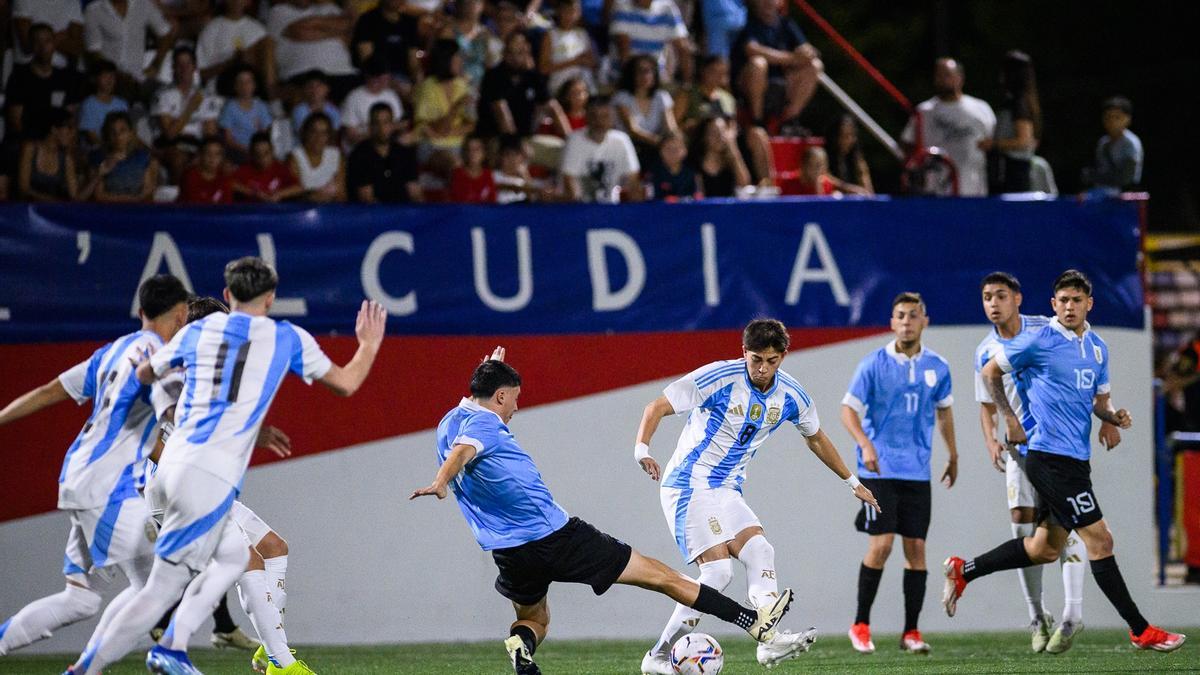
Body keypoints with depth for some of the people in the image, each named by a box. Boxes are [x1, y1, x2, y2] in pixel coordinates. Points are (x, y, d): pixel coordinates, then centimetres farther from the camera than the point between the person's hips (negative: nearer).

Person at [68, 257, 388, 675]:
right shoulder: (288, 340, 4)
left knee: (233, 555, 22)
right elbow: (346, 384, 15)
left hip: (172, 468, 6)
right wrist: (369, 345, 33)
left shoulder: (197, 332, 13)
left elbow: (144, 374, 28)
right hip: (210, 479, -6)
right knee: (163, 589, -1)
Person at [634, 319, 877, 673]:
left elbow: (816, 438, 22)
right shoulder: (718, 378, -16)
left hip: (727, 491, 7)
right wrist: (642, 449, -30)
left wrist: (852, 481, 28)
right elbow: (657, 407, -13)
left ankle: (769, 641, -24)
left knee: (759, 551, -16)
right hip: (688, 484, -7)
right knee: (718, 569, -19)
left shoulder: (791, 396, 2)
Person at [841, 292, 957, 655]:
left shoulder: (937, 367, 6)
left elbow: (944, 410, 21)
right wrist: (865, 445, -23)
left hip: (917, 471, 4)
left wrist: (953, 456, 26)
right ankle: (860, 624, 3)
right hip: (879, 469, -3)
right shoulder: (873, 364, -6)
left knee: (916, 548, 0)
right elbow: (848, 409, -6)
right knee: (881, 543, -12)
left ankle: (911, 631, 7)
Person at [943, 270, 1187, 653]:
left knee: (1045, 549, 14)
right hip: (1051, 458, -8)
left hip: (1076, 459, 8)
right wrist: (1010, 420, -1)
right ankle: (1141, 631, -4)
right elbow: (991, 372, 3)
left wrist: (1114, 416, 0)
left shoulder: (1097, 348, 12)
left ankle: (964, 571, 26)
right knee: (1099, 539, -8)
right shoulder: (1039, 342, -8)